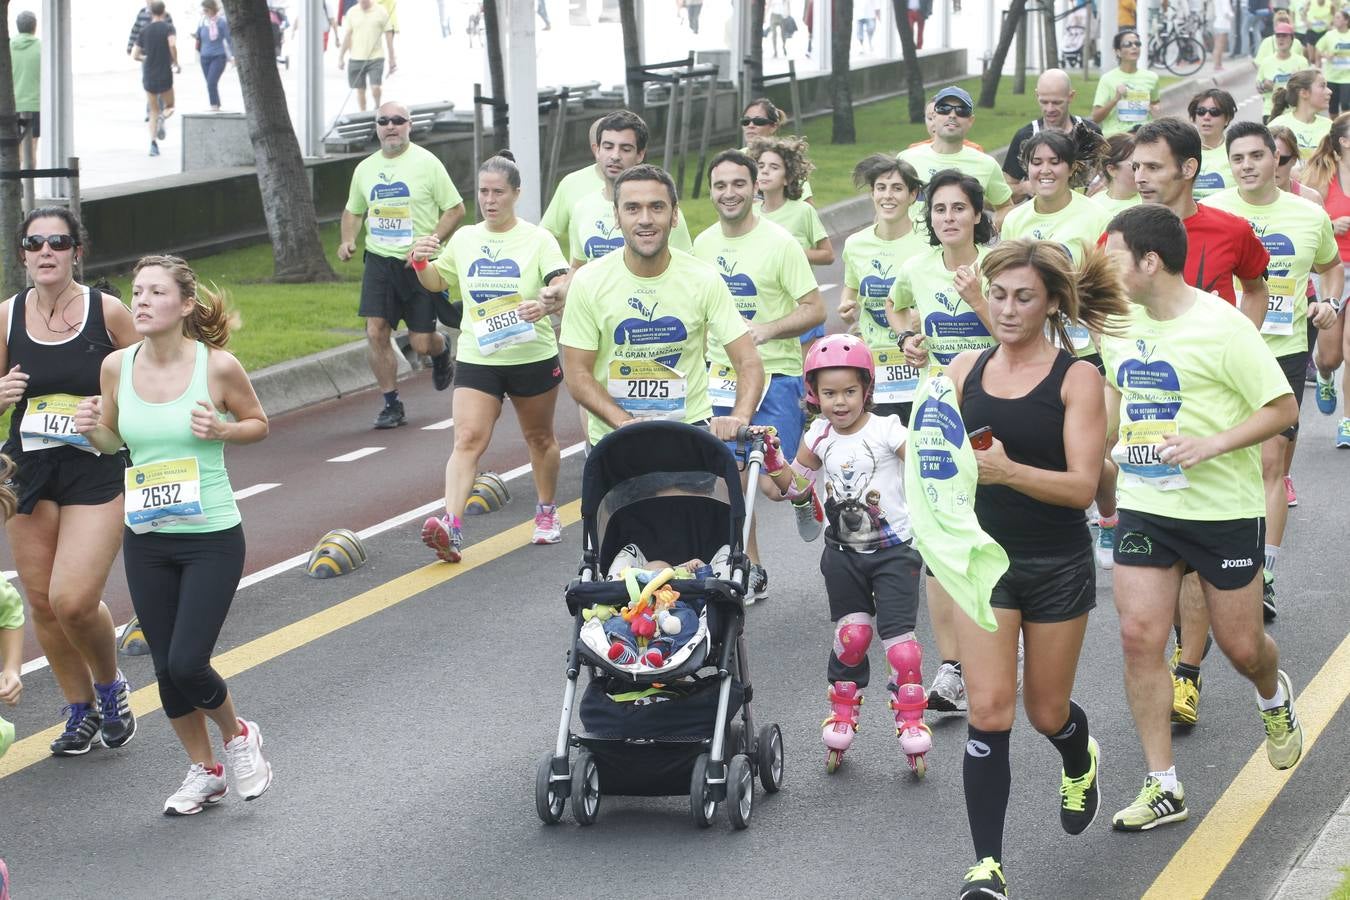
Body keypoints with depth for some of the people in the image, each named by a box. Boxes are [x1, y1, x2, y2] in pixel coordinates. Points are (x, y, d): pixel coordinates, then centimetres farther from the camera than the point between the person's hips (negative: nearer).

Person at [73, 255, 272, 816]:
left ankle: (238, 735, 21)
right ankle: (204, 771, 30)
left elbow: (259, 423, 4)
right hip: (146, 539, 4)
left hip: (213, 538, -4)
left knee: (187, 664, -11)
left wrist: (221, 430, -17)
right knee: (167, 669, 8)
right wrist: (91, 429, -10)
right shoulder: (117, 366, -2)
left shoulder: (217, 366, -11)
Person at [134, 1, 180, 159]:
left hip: (149, 77, 3)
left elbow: (135, 55, 6)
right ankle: (162, 118, -19)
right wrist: (176, 63, -9)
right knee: (169, 106, 17)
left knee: (154, 111, 14)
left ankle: (153, 142, -1)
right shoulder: (168, 28, -6)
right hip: (165, 75, -3)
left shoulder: (144, 31, 5)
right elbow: (172, 45, -24)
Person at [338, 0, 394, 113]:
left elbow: (388, 35, 2)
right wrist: (341, 58, 8)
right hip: (356, 58, 2)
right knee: (359, 90, 6)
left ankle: (377, 106, 17)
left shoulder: (381, 11, -3)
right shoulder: (352, 12, 3)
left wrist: (392, 59, 1)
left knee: (376, 88, -12)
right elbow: (347, 36, 9)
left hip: (376, 57, -2)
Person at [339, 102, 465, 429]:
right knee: (376, 333, -9)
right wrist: (347, 240, 4)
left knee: (421, 343, -2)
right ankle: (392, 405, 3)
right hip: (379, 261, 4)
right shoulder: (365, 168, 9)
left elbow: (456, 209, -5)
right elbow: (353, 210, 24)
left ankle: (441, 349, 36)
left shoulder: (426, 163, -5)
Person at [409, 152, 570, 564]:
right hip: (476, 358, 2)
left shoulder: (537, 239, -6)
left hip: (532, 356, -2)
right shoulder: (464, 238, 6)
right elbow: (436, 282, 21)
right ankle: (451, 526, -27)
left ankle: (547, 513, 38)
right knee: (468, 440, -14)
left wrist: (546, 305, -39)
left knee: (539, 437, 16)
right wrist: (421, 262, -1)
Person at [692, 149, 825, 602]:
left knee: (773, 483, -12)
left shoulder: (778, 242, -12)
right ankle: (752, 571, 18)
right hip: (721, 375, 5)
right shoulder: (704, 244, 6)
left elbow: (815, 310, -12)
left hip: (774, 375, -5)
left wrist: (766, 330, -25)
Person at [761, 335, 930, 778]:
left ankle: (911, 720, 3)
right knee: (850, 633, 8)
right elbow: (794, 483, 9)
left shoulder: (886, 431, -13)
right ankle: (842, 714, 23)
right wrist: (772, 457, -6)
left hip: (893, 550, -4)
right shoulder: (819, 436, 1)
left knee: (898, 635, -8)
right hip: (843, 553, 4)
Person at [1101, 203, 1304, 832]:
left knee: (1241, 646, 7)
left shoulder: (1220, 326, -16)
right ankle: (1163, 787, 3)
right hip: (1143, 508, 5)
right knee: (1139, 637, -6)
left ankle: (1275, 698, 45)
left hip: (1223, 512, -5)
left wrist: (1212, 444, -25)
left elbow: (1283, 409, -14)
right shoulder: (1120, 323, 3)